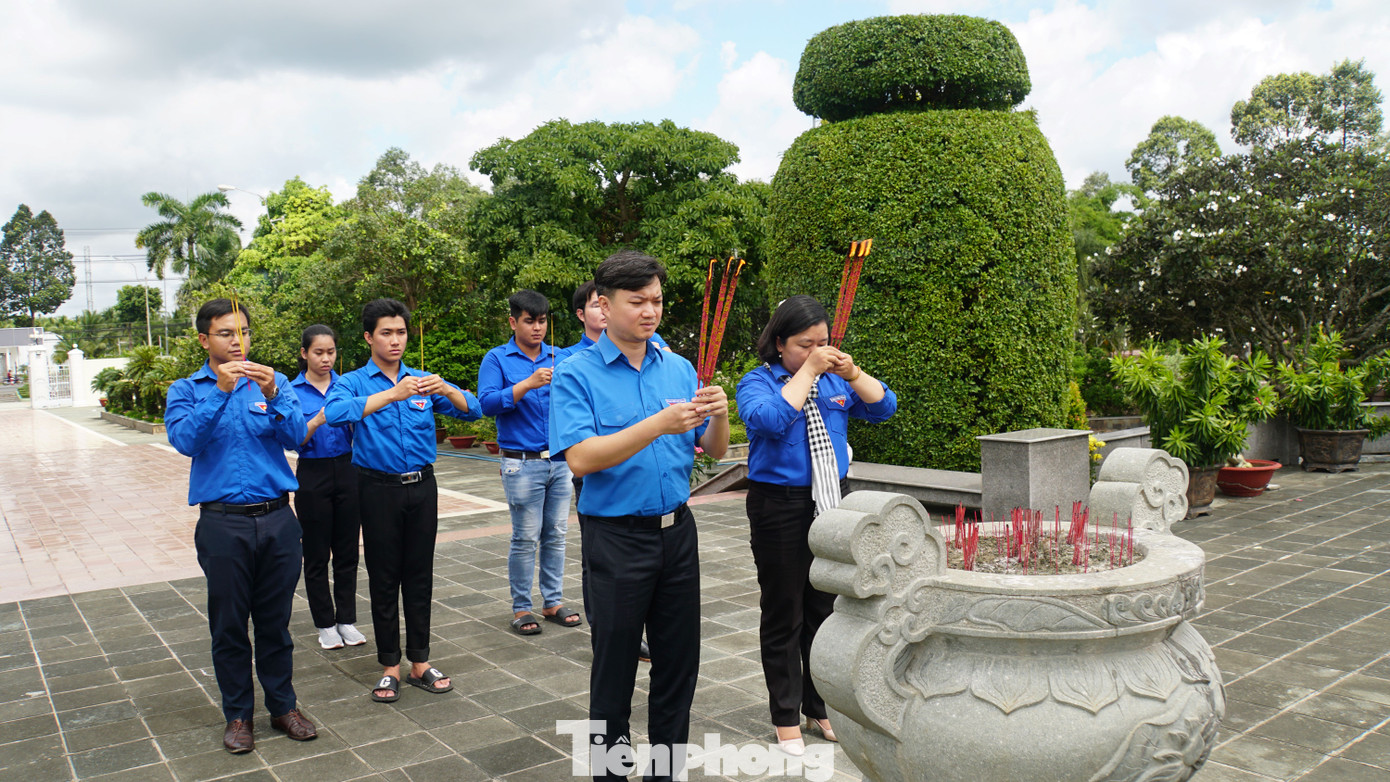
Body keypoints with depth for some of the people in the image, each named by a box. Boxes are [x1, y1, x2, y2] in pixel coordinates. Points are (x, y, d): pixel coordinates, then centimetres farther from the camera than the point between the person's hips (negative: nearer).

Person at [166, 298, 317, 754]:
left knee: (276, 620, 10)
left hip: (276, 518, 1)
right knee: (229, 625, 7)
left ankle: (282, 706, 23)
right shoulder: (187, 390, 4)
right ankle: (238, 714, 21)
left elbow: (296, 437, -5)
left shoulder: (273, 383, 7)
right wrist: (220, 392, -22)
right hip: (223, 523, -1)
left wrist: (273, 397, -22)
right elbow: (185, 441, -13)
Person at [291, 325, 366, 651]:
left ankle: (347, 620, 20)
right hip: (313, 476, -2)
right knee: (317, 555, 6)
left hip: (348, 473, 2)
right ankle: (325, 624, 18)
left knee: (347, 551, 9)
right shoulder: (293, 392, -3)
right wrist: (318, 420, -26)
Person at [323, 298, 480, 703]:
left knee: (419, 575, 9)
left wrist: (445, 390, -23)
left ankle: (420, 662, 20)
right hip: (379, 488, -3)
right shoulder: (354, 382, -2)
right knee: (384, 577, 5)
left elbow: (471, 410, -2)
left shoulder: (423, 380, 8)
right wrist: (393, 394, -33)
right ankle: (390, 666, 17)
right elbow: (336, 412, -25)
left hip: (422, 487, 3)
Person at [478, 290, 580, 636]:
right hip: (522, 463, -4)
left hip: (560, 461, 4)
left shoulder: (559, 357, 10)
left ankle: (553, 602, 22)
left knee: (556, 534, 10)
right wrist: (528, 384, -21)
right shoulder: (497, 359, 0)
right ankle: (521, 608, 14)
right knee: (525, 538, 0)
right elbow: (487, 403, -12)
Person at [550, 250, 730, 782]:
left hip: (677, 530, 5)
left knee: (679, 659, 14)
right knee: (615, 665, 8)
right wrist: (658, 425, -28)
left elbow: (714, 451, 6)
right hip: (616, 537, -5)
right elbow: (580, 458, -21)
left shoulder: (679, 369, 6)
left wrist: (718, 416, -16)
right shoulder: (576, 374, -8)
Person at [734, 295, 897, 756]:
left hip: (832, 503, 5)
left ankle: (820, 707, 30)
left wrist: (852, 373, -10)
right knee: (784, 615, 6)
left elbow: (884, 408, 5)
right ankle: (786, 716, 20)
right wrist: (808, 371, -20)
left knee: (826, 610, 14)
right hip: (780, 507, -5)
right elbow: (771, 420, -27)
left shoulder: (834, 380, 9)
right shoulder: (757, 382, -7)